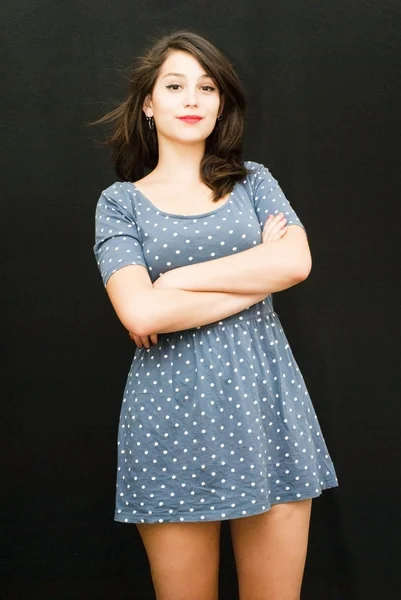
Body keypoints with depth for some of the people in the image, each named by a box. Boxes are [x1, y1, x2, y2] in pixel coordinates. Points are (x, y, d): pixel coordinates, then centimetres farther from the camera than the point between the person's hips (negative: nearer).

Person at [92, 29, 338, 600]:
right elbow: (141, 314, -12)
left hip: (265, 401, 2)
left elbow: (297, 261, -9)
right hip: (173, 411, -1)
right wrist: (258, 275, -7)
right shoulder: (121, 202, 5)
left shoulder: (255, 181, 11)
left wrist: (180, 279, -10)